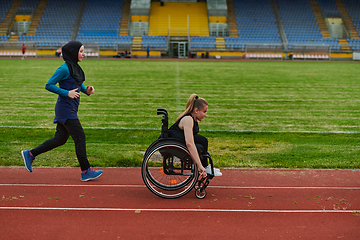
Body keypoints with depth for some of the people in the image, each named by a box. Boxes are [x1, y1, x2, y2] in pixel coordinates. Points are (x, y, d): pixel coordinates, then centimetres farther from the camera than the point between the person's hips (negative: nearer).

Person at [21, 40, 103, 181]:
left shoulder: (75, 67, 11)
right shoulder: (64, 69, -16)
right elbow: (48, 85, -15)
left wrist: (86, 90, 4)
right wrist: (67, 93, -21)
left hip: (71, 109, 10)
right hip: (65, 109, -10)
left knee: (60, 139, 15)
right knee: (80, 137, -6)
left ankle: (30, 154, 26)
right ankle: (86, 172, 3)